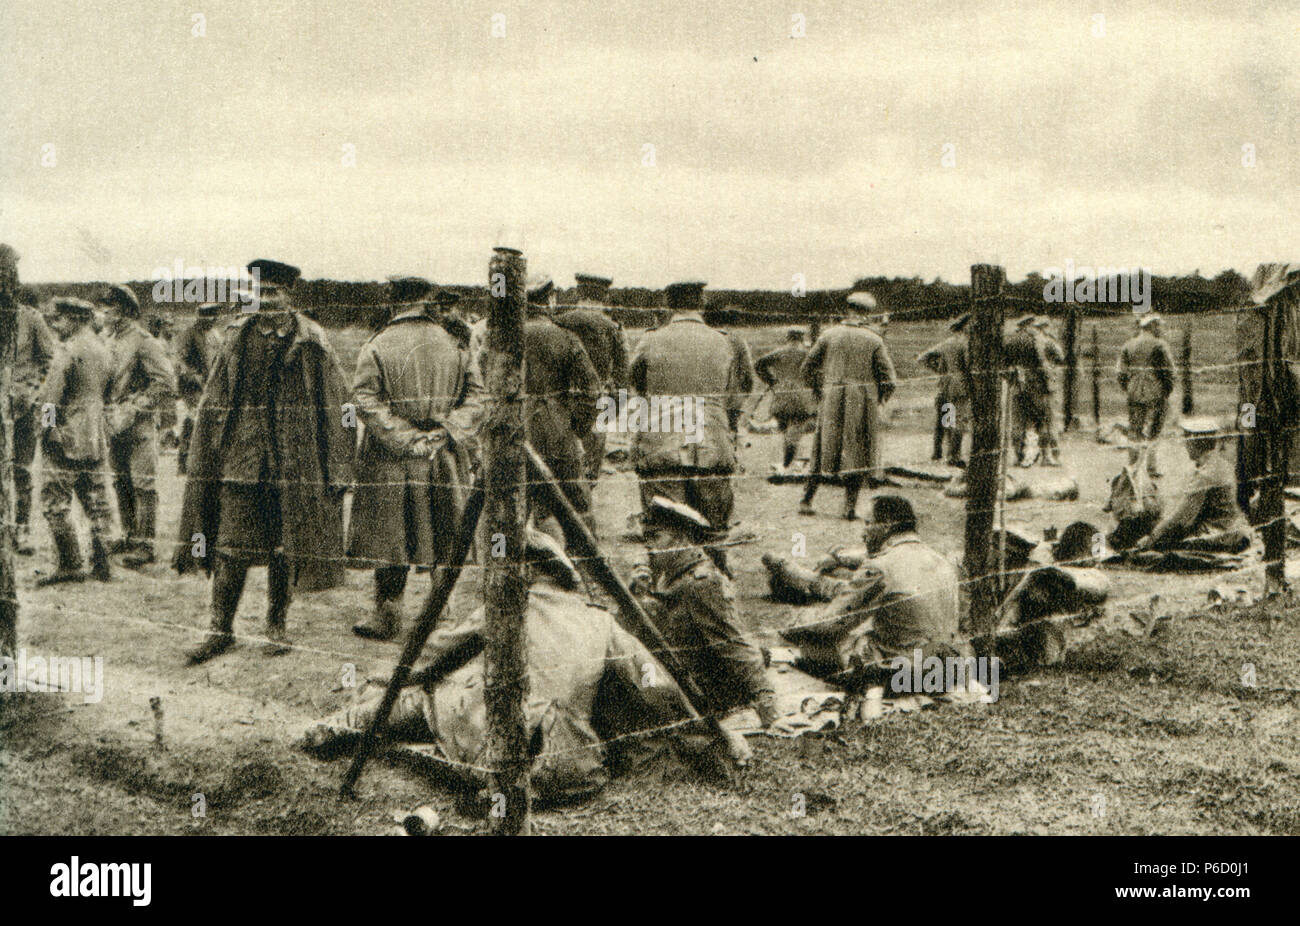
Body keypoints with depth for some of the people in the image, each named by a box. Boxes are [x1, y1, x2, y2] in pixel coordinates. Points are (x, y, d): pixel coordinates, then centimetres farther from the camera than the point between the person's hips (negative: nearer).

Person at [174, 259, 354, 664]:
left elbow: (335, 406, 1)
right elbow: (214, 403, 10)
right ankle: (221, 629, 8)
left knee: (284, 549, 5)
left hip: (293, 459, -1)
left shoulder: (311, 343, 0)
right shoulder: (238, 337, 7)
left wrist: (337, 469, -2)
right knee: (230, 544, -1)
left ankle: (277, 628, 18)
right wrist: (205, 460, 4)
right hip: (240, 455, 1)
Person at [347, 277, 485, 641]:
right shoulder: (456, 347, 3)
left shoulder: (375, 348, -3)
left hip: (391, 461, -1)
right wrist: (446, 433, -8)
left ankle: (387, 614, 9)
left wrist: (405, 437, -13)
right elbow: (475, 399, -3)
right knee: (450, 541, 9)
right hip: (446, 462, 2)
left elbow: (367, 402, -12)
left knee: (390, 540, 6)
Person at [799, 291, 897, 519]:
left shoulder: (829, 335, 3)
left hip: (831, 401, 2)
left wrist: (818, 393, 19)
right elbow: (888, 379, -4)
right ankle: (850, 506, 1)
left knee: (824, 449, 13)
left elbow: (807, 368, 6)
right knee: (858, 453, 5)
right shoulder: (874, 340, -2)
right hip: (863, 403, -2)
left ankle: (806, 500, 11)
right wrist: (878, 400, 13)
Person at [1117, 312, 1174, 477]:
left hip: (1134, 394, 4)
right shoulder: (1160, 345, -9)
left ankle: (1131, 464, 17)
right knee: (1153, 430, 3)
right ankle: (1151, 465, 4)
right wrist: (1167, 393, 0)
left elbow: (1120, 372, 6)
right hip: (1155, 394, -4)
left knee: (1134, 428, 13)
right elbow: (1168, 371, -11)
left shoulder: (1128, 345, 6)